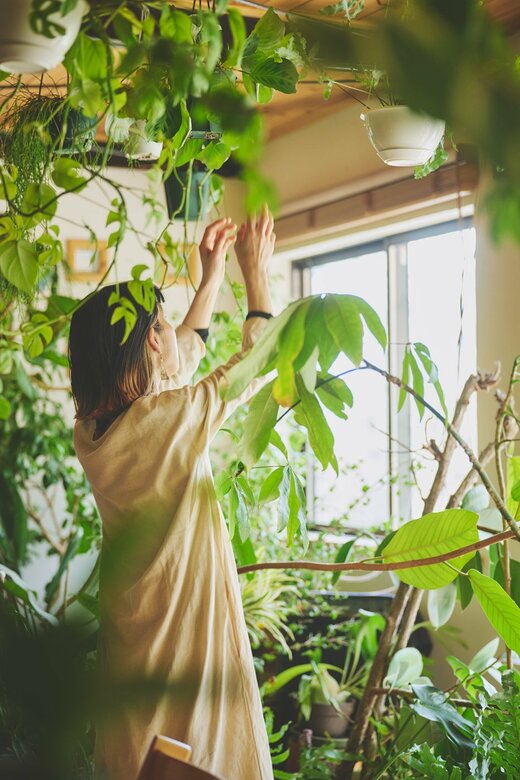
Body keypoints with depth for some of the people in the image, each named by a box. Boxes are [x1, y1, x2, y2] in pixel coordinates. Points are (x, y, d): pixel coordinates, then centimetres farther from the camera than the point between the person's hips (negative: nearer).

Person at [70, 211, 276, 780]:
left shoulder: (89, 428, 0)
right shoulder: (166, 420, -22)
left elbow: (183, 357, 17)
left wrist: (212, 277, 21)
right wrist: (255, 274, 6)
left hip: (126, 632, 8)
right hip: (188, 633, -7)